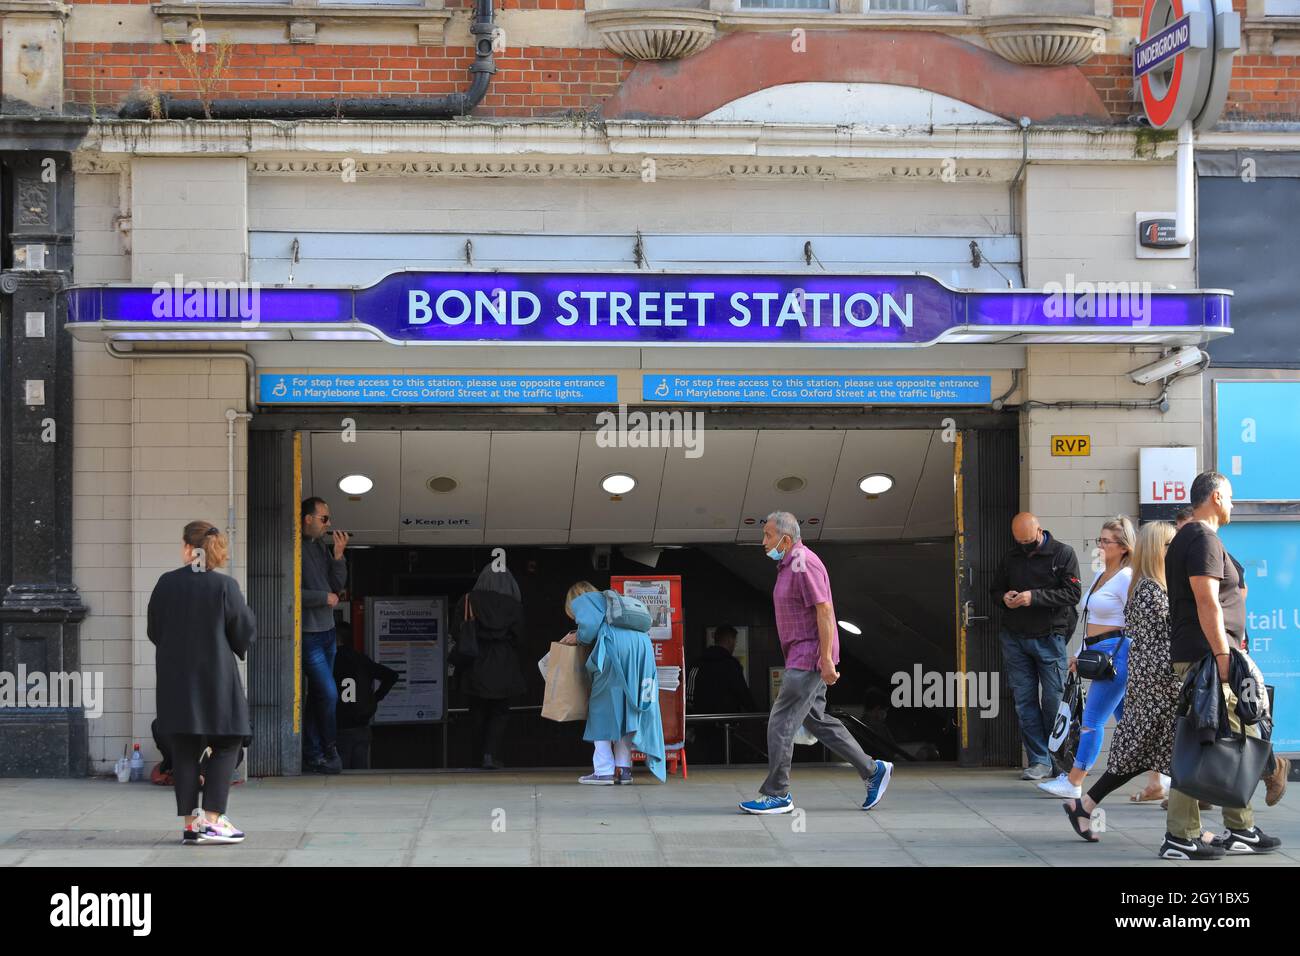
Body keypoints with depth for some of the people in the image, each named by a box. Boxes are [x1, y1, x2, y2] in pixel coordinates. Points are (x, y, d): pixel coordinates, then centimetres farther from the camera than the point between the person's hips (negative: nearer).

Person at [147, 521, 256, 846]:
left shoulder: (166, 584, -1)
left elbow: (154, 631, 8)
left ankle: (189, 823, 9)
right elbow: (246, 632, -5)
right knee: (227, 745, 6)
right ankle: (212, 819, -3)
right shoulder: (225, 586, -11)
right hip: (216, 677, -3)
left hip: (175, 680, 3)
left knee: (184, 751, 9)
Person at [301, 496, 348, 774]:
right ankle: (329, 749, 6)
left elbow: (338, 586, 12)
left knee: (318, 696, 10)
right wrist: (325, 597, -9)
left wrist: (338, 556, -2)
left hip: (327, 631, 8)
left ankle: (313, 755, 15)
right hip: (308, 634, -8)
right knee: (328, 694, -9)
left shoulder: (321, 545, 11)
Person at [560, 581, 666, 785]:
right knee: (627, 709, 12)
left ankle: (604, 770, -5)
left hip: (615, 647, -7)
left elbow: (590, 625, -5)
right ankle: (623, 769, 9)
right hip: (642, 646, 7)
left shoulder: (581, 600, 16)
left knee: (602, 708, 1)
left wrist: (578, 638, 16)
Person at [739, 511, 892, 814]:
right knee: (816, 720, 13)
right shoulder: (789, 565, 16)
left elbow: (824, 611, -21)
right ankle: (873, 771, 18)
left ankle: (777, 795, -3)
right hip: (800, 657, 10)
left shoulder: (804, 564, -16)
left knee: (781, 722, -8)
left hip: (809, 658, -10)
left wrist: (827, 659, -24)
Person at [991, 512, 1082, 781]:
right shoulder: (1010, 558, 13)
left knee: (1053, 699, -4)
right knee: (1024, 701, 1)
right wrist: (1004, 597, -1)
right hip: (1014, 638, 4)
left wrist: (1034, 597, -18)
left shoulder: (1063, 554, -1)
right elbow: (995, 589, 24)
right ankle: (1039, 761, 6)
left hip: (1049, 637, -4)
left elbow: (1073, 593, -9)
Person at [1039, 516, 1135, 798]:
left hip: (1117, 652, -10)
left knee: (1093, 719, -6)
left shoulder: (1126, 578, -10)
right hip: (1099, 654, 10)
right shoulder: (1100, 576, 17)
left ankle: (1073, 783, -2)